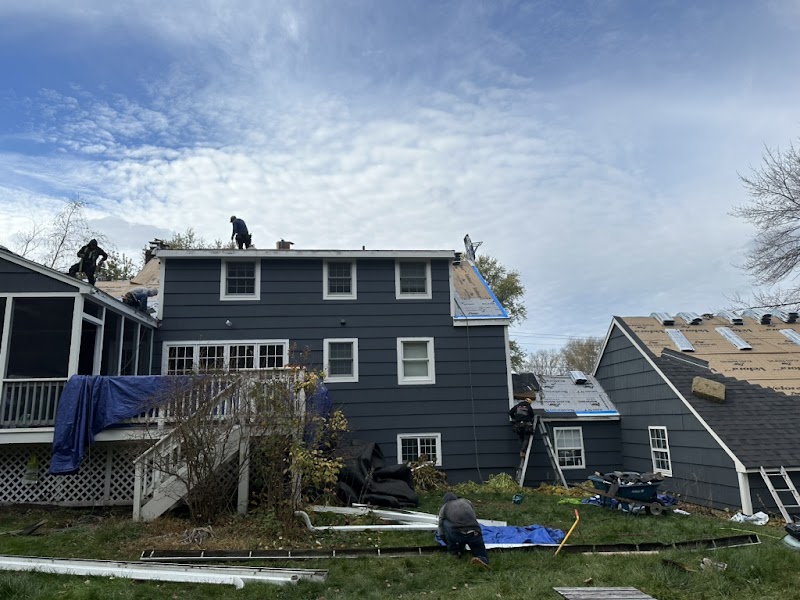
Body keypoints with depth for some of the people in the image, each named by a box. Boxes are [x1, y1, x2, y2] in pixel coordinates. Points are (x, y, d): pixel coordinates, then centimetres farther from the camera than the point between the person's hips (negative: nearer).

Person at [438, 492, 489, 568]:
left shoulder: (444, 508, 24)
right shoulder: (467, 501, 31)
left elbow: (441, 533, 29)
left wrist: (450, 544, 47)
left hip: (458, 535, -2)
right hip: (475, 534, 2)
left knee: (445, 523, 24)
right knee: (482, 556, 20)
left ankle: (453, 550, 22)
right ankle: (481, 559, -14)